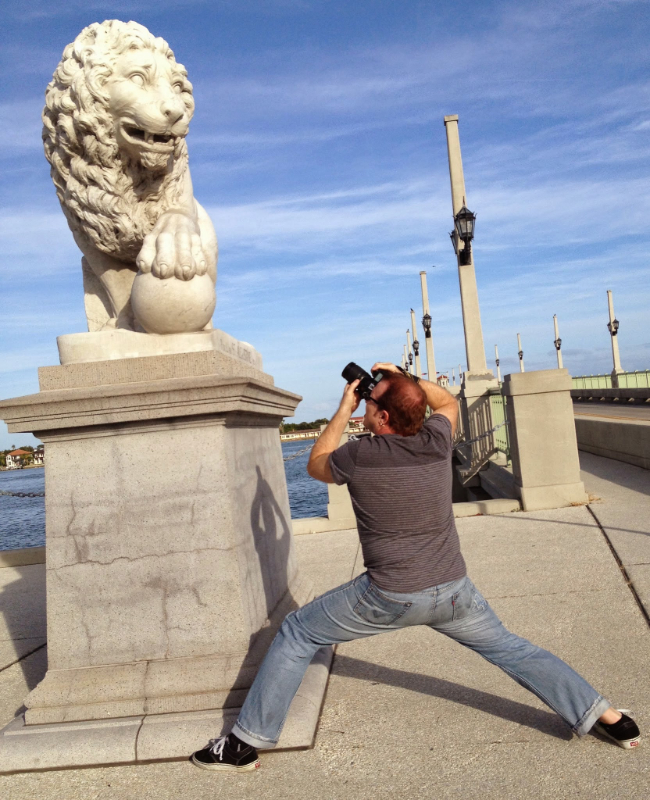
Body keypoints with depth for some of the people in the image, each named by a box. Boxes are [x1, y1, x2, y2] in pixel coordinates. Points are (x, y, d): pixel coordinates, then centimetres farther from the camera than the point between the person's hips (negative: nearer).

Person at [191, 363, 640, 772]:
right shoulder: (437, 440, -7)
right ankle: (607, 718, 25)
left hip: (389, 597, -4)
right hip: (453, 590, 4)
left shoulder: (358, 457, -16)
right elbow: (448, 401, 17)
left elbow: (316, 465, 7)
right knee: (508, 648, 25)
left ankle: (247, 743, 17)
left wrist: (344, 410, 8)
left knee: (296, 636, 11)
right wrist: (403, 378, 10)